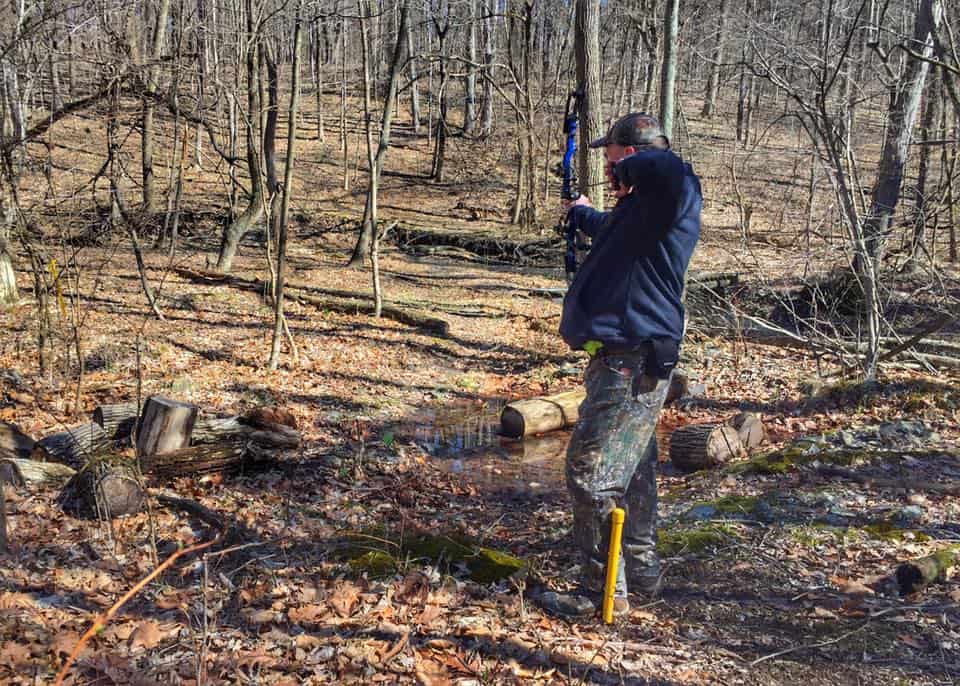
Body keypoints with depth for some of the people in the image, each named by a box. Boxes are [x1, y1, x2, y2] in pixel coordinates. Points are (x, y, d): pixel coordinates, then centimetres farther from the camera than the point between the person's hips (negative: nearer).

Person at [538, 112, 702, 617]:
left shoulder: (667, 202, -15)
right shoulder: (637, 209, 16)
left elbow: (672, 170, -40)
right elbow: (609, 229, 40)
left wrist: (629, 169, -19)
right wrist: (581, 213, 61)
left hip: (631, 365, -11)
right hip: (626, 359, 11)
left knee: (591, 473, -6)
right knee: (631, 473, 20)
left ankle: (604, 591, 4)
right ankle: (641, 570, 34)